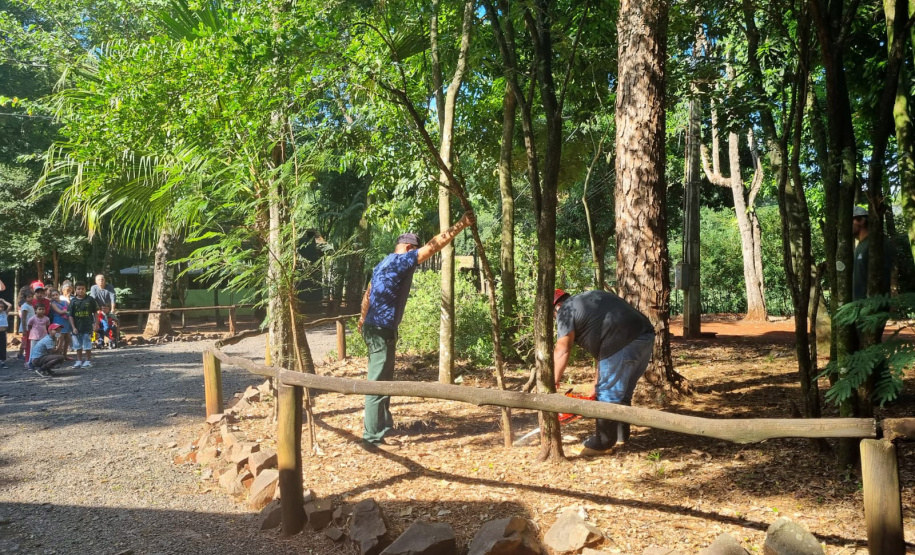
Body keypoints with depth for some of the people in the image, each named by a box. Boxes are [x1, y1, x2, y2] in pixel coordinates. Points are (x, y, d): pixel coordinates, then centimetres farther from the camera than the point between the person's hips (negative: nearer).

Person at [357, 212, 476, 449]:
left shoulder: (383, 264, 17)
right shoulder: (400, 260, -12)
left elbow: (368, 293, 29)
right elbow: (434, 245, -17)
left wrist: (363, 318, 42)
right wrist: (459, 226, -13)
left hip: (375, 327, 10)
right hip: (382, 329, -10)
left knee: (382, 380, 18)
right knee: (378, 383, -6)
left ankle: (380, 426, 28)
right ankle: (373, 436, -2)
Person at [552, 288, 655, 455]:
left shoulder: (566, 311, 7)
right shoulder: (591, 299, 31)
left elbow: (562, 351, -5)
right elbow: (603, 342, 30)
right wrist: (596, 386, 30)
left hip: (623, 344, -9)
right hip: (645, 336, 9)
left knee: (608, 395, 3)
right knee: (622, 392, 21)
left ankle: (602, 443, 12)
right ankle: (621, 436, 30)